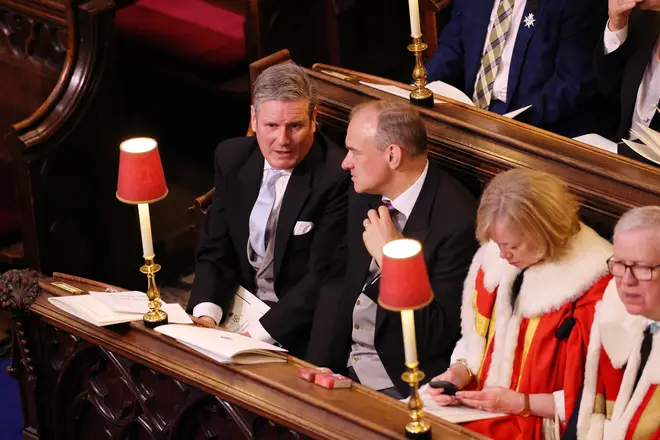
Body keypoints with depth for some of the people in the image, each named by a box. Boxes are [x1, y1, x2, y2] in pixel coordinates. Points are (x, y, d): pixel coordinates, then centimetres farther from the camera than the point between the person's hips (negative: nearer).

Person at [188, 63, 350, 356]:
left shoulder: (338, 176, -17)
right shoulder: (232, 157, 1)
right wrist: (205, 316, -14)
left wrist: (257, 335, -25)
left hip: (301, 325, -6)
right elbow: (215, 251, 5)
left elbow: (323, 279, -17)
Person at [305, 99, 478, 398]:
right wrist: (318, 367, -1)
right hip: (344, 367, 7)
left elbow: (438, 337, -18)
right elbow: (337, 286, 11)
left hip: (401, 385, -7)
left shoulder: (457, 220, -18)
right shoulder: (365, 195, 5)